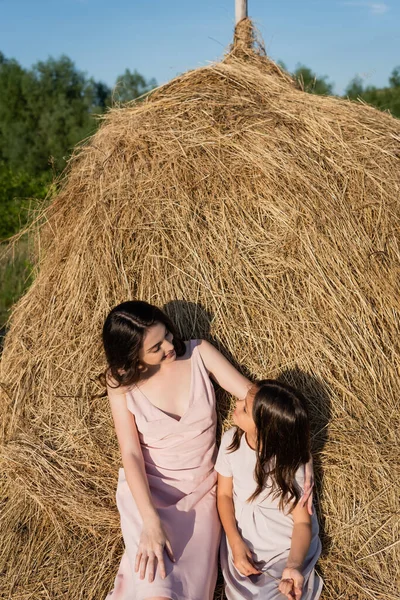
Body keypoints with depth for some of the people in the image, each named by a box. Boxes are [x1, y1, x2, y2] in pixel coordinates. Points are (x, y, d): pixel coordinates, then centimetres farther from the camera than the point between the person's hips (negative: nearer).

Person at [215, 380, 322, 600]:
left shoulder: (290, 463, -21)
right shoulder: (231, 441, -12)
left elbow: (302, 522, -14)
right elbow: (224, 494, -3)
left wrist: (294, 566, -31)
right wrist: (236, 544, -15)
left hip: (287, 547, -2)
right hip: (243, 539, 2)